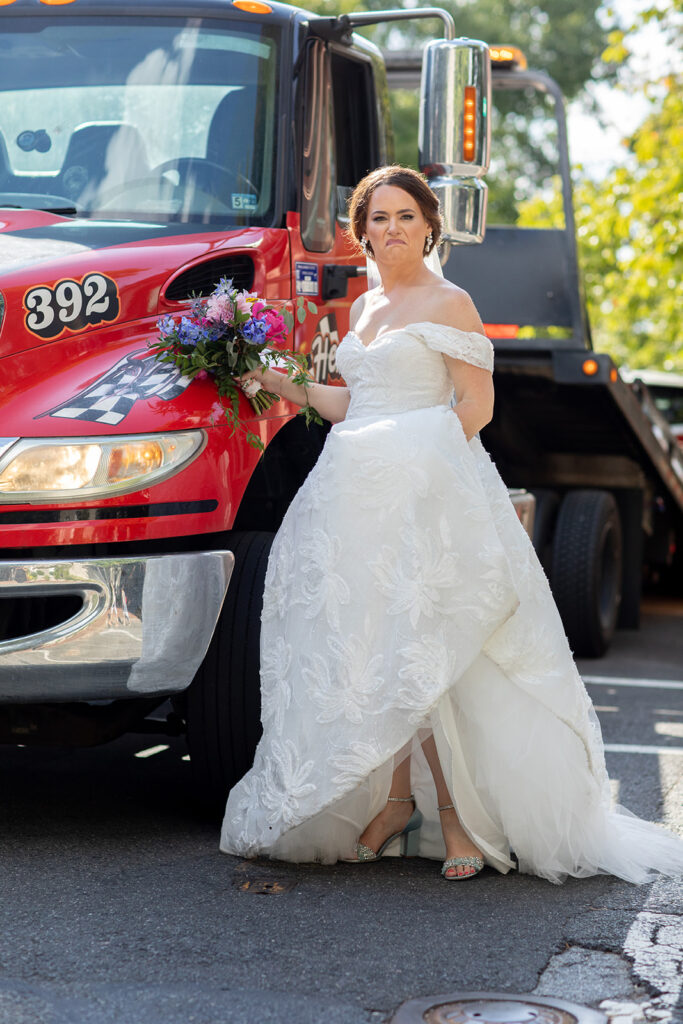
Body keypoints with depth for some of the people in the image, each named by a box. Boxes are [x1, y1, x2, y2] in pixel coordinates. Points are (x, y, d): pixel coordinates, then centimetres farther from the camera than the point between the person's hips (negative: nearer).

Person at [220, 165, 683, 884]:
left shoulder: (447, 304, -2)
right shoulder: (365, 308, 20)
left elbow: (476, 405, -6)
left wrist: (425, 459, -14)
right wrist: (285, 386, 16)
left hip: (426, 494, -7)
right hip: (358, 492, 7)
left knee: (415, 652, -11)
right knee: (369, 650, 4)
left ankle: (456, 811, -5)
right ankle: (394, 799, 11)